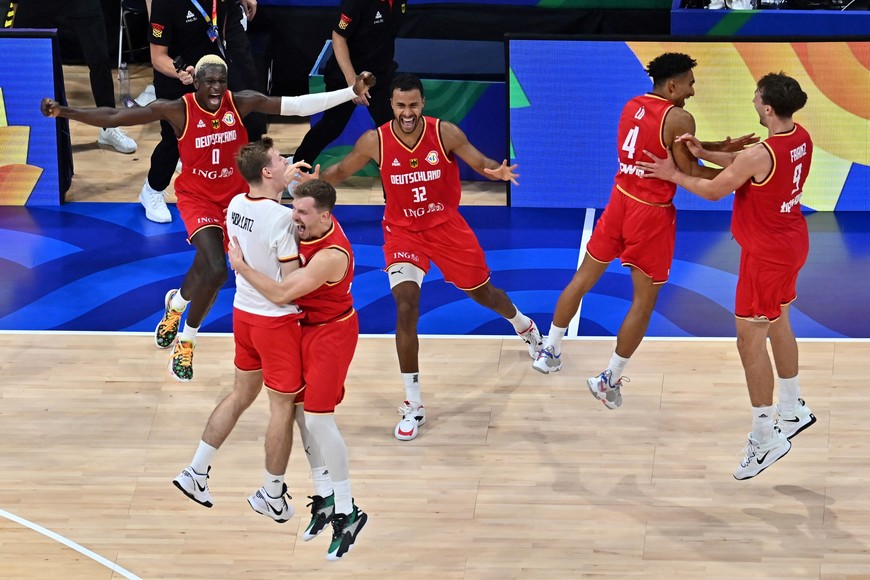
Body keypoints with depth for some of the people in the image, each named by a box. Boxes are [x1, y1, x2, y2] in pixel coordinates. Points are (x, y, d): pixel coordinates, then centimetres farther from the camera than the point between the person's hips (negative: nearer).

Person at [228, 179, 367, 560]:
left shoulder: (331, 256, -31)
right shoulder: (310, 227, -5)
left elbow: (281, 294, -30)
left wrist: (241, 267, -20)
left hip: (330, 334, -9)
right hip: (306, 327, 9)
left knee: (318, 419, -12)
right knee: (301, 413, 11)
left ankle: (347, 513, -2)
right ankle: (324, 496, 24)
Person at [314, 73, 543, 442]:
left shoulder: (444, 133, -18)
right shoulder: (375, 141, -16)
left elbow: (479, 162, -10)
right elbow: (341, 171, -2)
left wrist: (497, 171, -34)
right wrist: (315, 180, -23)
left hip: (446, 225, 1)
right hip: (403, 232, 0)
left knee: (481, 292, 17)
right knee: (406, 308, -17)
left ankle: (523, 325, 56)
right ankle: (413, 405, -7)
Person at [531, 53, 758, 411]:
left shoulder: (632, 106, 6)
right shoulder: (679, 119, -17)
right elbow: (689, 173, -15)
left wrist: (720, 148, 10)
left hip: (619, 202, 7)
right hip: (651, 215, -7)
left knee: (583, 278, 21)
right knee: (644, 301, 6)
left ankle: (549, 352, 30)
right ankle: (610, 380, 8)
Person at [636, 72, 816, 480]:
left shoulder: (761, 155, -30)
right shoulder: (801, 139, -4)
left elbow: (713, 191, -15)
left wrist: (673, 175, 0)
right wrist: (704, 153, -2)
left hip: (767, 254, -9)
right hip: (791, 243, 9)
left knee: (750, 342, 0)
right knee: (778, 325, 25)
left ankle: (766, 439, 6)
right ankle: (793, 409, 41)